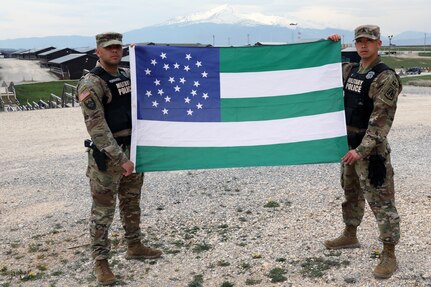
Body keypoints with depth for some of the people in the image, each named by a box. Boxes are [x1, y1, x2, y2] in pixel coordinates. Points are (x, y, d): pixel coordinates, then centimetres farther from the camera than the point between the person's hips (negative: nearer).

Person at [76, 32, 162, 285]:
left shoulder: (128, 76, 9)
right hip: (107, 154, -7)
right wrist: (119, 158, -23)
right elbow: (97, 127, -20)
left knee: (132, 203, 18)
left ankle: (135, 247, 33)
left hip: (133, 149, 7)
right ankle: (101, 261, 11)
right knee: (103, 209, 0)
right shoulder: (90, 84, -14)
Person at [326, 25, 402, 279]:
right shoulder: (350, 70, 8)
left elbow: (381, 119, -21)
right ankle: (350, 236, 38)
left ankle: (389, 255, 4)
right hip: (349, 144, 8)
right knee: (351, 193, 21)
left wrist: (362, 149, -27)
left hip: (371, 147, -8)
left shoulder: (385, 77, -15)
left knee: (381, 201, -3)